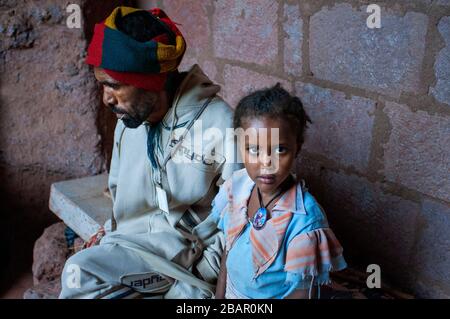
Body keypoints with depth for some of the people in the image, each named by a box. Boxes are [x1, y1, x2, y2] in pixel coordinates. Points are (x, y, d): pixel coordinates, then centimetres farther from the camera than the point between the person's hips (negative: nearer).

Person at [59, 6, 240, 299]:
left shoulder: (218, 123, -15)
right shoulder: (129, 120, 5)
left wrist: (206, 271, -14)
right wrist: (111, 235, 7)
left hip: (187, 250, -6)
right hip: (132, 244, 6)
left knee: (81, 274, -27)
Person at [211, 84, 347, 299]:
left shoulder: (304, 218, -30)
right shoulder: (236, 186, -15)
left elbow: (303, 290, -21)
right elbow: (229, 247, 0)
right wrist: (220, 294, 6)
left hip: (275, 295, -4)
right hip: (232, 293, 4)